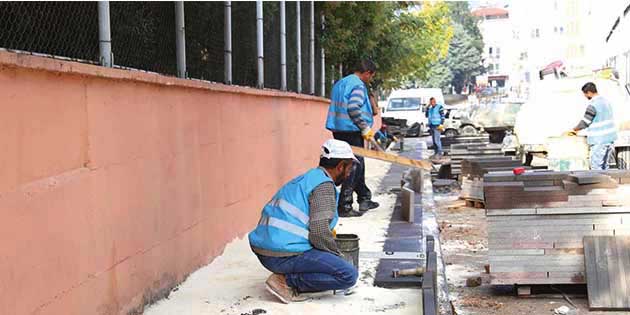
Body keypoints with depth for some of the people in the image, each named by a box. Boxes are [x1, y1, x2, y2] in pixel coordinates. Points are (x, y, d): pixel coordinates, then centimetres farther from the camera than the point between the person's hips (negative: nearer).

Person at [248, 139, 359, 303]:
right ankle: (286, 280, -9)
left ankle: (288, 277, 9)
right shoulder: (324, 185, -8)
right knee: (349, 275, -11)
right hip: (285, 254, -10)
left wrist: (332, 252, 30)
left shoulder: (305, 179, 21)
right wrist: (336, 254, 1)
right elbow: (319, 232, -17)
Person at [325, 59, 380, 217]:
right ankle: (344, 207, -4)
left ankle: (364, 199, 29)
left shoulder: (340, 83, 17)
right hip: (351, 131, -10)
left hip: (338, 131, 10)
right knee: (354, 167, -4)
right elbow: (353, 108, -24)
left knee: (358, 165, 19)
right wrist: (365, 128, -17)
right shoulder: (358, 85, -12)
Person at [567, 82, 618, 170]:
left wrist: (574, 130, 4)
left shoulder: (593, 105, -16)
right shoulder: (606, 101, 12)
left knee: (596, 167, -4)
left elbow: (585, 122, -12)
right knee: (604, 165, 15)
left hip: (599, 140, -9)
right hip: (609, 138, 9)